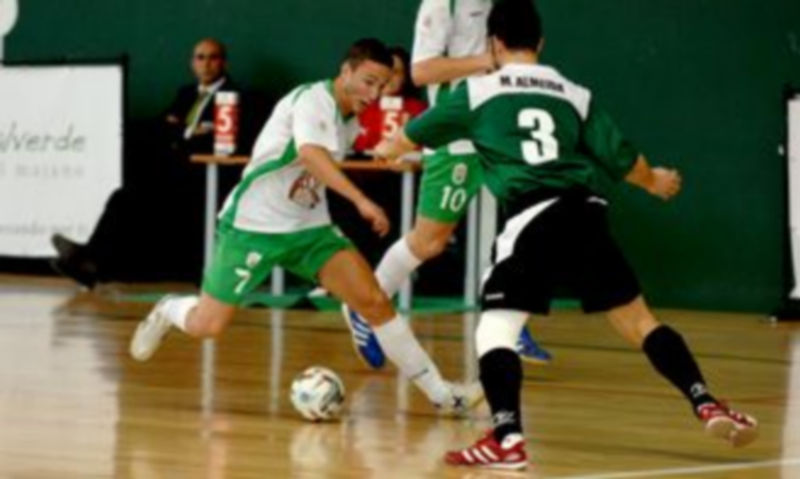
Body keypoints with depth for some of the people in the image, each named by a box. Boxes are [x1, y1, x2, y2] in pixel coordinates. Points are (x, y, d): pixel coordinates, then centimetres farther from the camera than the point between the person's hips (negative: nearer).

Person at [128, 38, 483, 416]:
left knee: (374, 301, -9)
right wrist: (361, 201, -52)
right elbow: (310, 154, -41)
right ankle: (168, 311, 34)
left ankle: (441, 394, -7)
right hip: (251, 227, -6)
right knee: (206, 325, -2)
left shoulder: (350, 120, 6)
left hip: (308, 228, 7)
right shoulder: (313, 100, -21)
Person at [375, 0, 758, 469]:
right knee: (638, 319, 13)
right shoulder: (574, 95, 18)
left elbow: (414, 136, 27)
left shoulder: (479, 91, 13)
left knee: (495, 328, 0)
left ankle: (507, 438, -20)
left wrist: (386, 151, 51)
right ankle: (708, 405, 4)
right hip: (588, 214, 3)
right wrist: (654, 181, 39)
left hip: (534, 219, -3)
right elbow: (620, 156, 17)